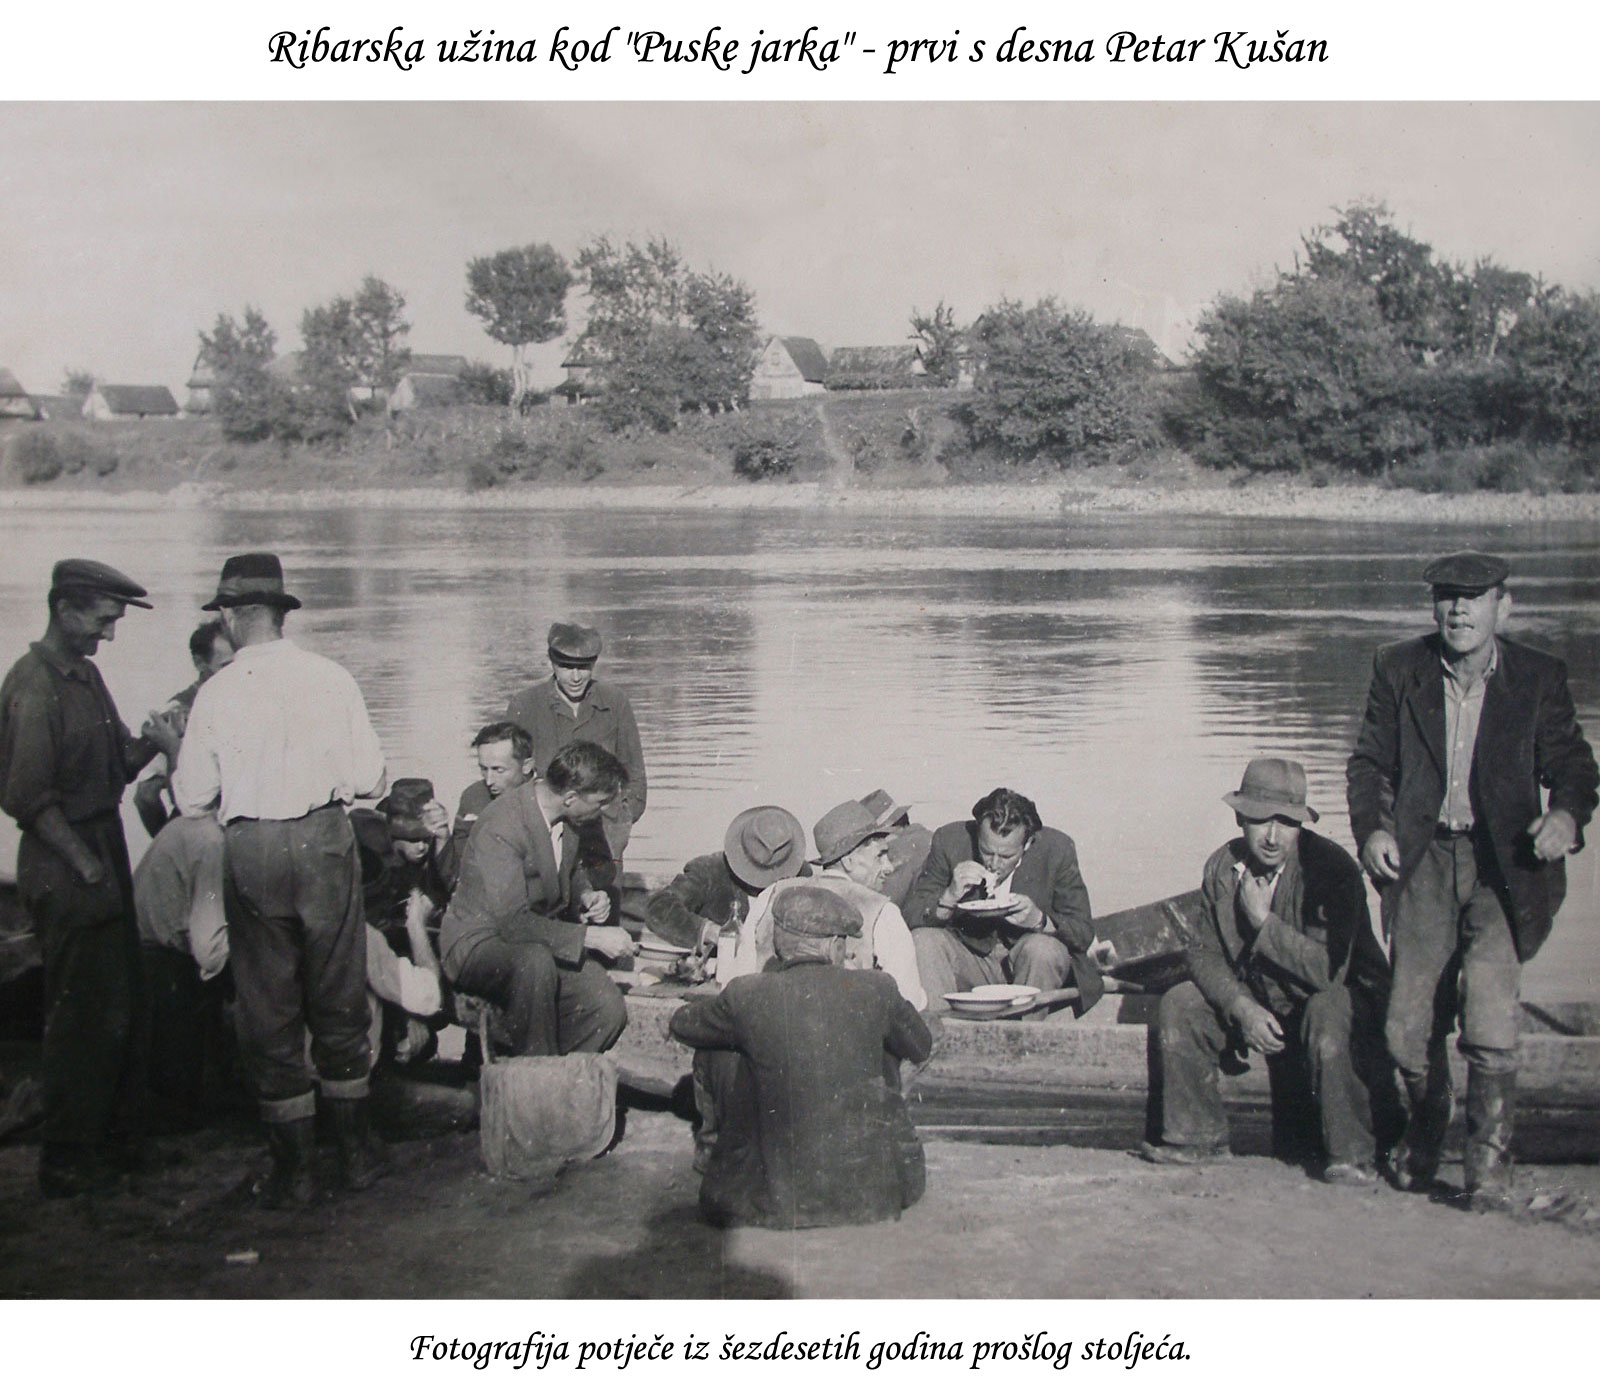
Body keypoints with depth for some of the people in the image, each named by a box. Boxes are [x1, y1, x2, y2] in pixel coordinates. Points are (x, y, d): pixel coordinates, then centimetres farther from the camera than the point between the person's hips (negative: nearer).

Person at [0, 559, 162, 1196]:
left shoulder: (85, 676, 14)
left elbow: (120, 763, 15)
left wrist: (155, 737, -5)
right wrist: (86, 865, -17)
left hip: (103, 859, 9)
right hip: (66, 875, -9)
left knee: (122, 1008, 15)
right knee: (81, 1018, -1)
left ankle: (118, 1140, 28)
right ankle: (67, 1162, 11)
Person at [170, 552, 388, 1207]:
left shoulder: (216, 693, -7)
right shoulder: (332, 678, -5)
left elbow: (192, 801, -2)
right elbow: (369, 778, -3)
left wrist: (181, 751, 18)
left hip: (250, 850, -1)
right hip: (325, 840, 1)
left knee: (269, 1010, 10)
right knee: (339, 1003, 15)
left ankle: (294, 1166, 16)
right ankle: (356, 1151, 23)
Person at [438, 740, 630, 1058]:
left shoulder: (568, 817, -2)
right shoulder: (501, 827, -27)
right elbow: (514, 922, -32)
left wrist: (586, 897, -2)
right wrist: (590, 937, -31)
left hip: (542, 941, 7)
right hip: (478, 945, -7)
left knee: (610, 1010, -15)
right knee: (535, 961, -39)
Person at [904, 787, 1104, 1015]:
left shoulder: (1057, 849, -14)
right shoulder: (949, 841, -12)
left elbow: (1084, 934, -11)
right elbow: (911, 917, -10)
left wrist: (1039, 920, -30)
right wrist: (949, 897, -29)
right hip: (970, 957, 1)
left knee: (1042, 948, -32)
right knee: (921, 940, -24)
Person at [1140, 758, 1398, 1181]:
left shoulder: (1333, 868, -23)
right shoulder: (1222, 866, -5)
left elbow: (1329, 971, -30)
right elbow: (1204, 953, -4)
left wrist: (1264, 921, -27)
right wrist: (1242, 1007, -22)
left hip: (1342, 995, -5)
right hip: (1259, 1001, 6)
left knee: (1325, 1012, -38)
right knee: (1178, 1005, -10)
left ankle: (1353, 1155, -23)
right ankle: (1198, 1135, 5)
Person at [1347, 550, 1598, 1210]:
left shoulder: (1538, 678, 2)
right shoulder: (1398, 669, 5)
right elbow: (1370, 761, 8)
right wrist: (1372, 827, -10)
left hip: (1502, 866, -2)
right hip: (1423, 863, 2)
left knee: (1489, 1024, -15)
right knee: (1407, 1029, 1)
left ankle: (1489, 1164, 6)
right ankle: (1425, 1128, 34)